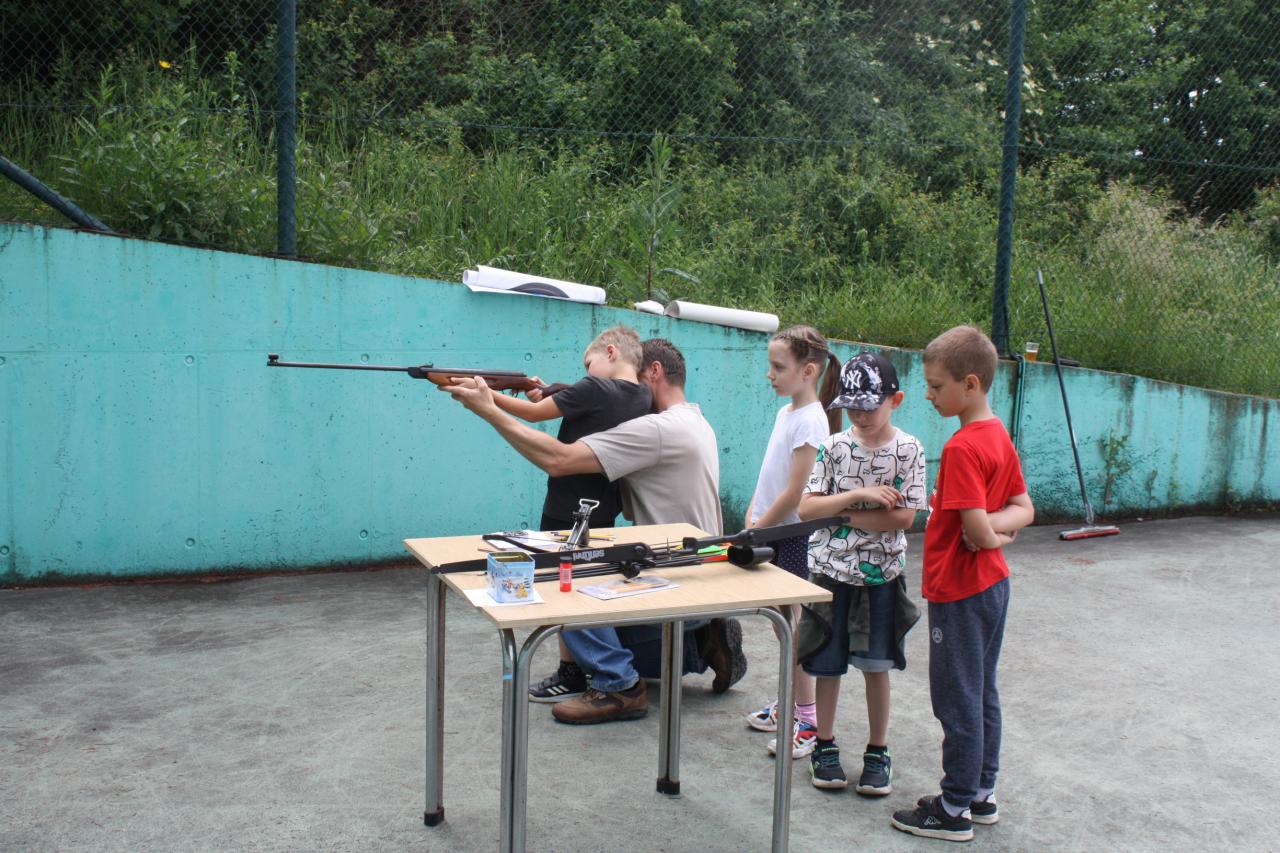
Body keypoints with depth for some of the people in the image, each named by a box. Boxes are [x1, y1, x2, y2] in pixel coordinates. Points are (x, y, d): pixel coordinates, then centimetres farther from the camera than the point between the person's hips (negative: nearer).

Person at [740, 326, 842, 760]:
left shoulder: (810, 419, -17)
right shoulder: (786, 412, 10)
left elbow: (795, 491, -20)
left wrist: (758, 529, -14)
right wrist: (752, 519, 5)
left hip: (793, 534, -8)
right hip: (772, 532, 8)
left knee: (793, 626, -3)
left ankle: (808, 721, 5)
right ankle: (788, 702, 29)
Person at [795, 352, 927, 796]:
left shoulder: (908, 450, -5)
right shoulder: (833, 447, -2)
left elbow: (902, 517, -13)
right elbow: (806, 508, -9)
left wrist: (844, 512, -13)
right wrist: (859, 495, -18)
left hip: (880, 574, -1)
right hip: (831, 569, 1)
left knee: (876, 666, 7)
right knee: (828, 664, 8)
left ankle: (878, 752, 22)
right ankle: (825, 746, 25)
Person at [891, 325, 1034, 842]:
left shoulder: (962, 447, -22)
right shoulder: (1000, 436, 6)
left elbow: (976, 532, -27)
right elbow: (1024, 510, 11)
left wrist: (991, 536, -6)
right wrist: (1000, 524, -6)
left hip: (959, 591, -9)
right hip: (993, 585, 9)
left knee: (957, 700, 2)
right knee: (982, 693, 18)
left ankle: (955, 811, 13)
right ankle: (983, 794, 29)